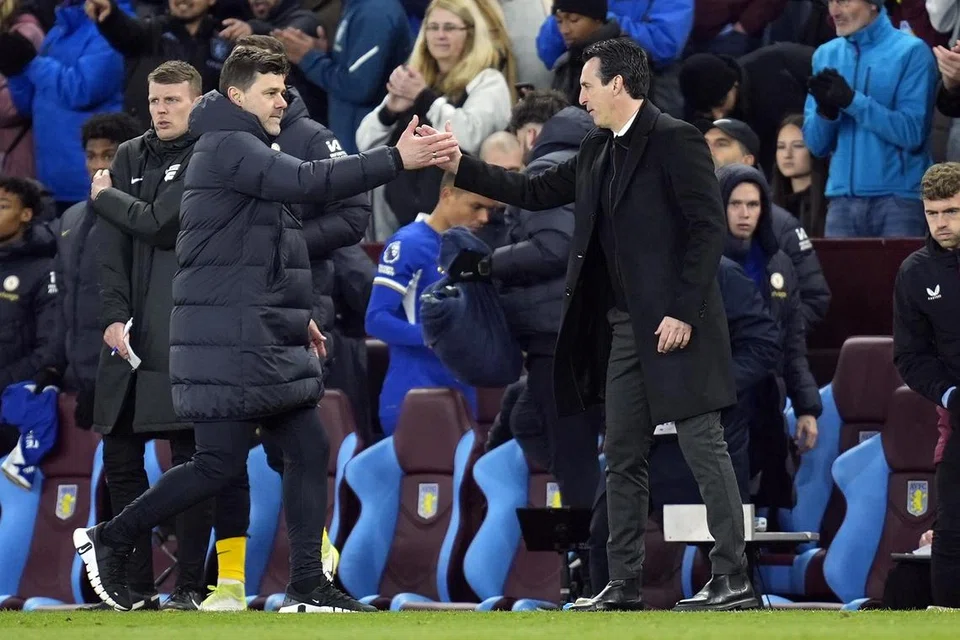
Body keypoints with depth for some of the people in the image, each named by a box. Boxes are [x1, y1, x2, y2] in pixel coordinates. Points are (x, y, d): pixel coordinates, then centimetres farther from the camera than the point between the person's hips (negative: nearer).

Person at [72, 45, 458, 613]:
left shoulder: (248, 152, 20)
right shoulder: (226, 148, -12)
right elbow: (307, 182, -26)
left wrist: (294, 315, 21)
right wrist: (397, 161, -29)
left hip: (267, 342, 10)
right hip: (229, 343, -10)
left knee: (309, 451, 4)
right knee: (221, 463, -7)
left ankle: (309, 585, 5)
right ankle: (109, 541, 5)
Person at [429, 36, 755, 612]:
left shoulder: (675, 140, -11)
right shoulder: (599, 151, 14)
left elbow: (708, 228, -15)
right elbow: (535, 192, 22)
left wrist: (684, 313, -19)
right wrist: (459, 166, 15)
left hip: (675, 326, -9)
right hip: (624, 328, 9)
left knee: (704, 447, -6)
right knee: (623, 459, 10)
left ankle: (734, 580, -5)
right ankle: (625, 584, 14)